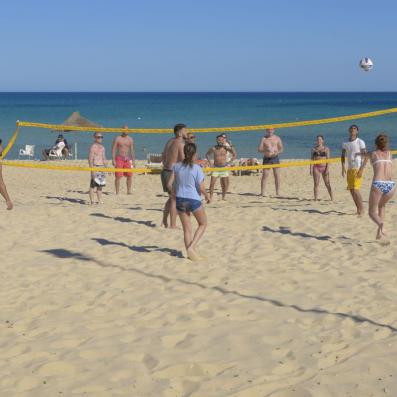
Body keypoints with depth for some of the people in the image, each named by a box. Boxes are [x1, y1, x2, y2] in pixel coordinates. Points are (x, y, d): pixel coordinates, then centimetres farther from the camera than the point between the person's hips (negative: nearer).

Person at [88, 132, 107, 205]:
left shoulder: (102, 147, 15)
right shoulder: (93, 147, -8)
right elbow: (90, 159, -14)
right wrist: (92, 170, -20)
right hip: (95, 167, -8)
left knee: (100, 185, 10)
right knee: (93, 185, -6)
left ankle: (100, 201, 16)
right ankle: (92, 201, -5)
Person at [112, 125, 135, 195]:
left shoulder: (130, 139, 10)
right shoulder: (117, 139, 0)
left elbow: (132, 150, 12)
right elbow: (113, 149, -3)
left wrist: (133, 160, 5)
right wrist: (113, 160, -12)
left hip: (127, 159, 4)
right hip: (119, 159, -4)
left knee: (129, 175, 1)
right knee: (118, 176, -6)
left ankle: (129, 190, 11)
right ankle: (117, 192, -2)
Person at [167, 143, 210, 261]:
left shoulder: (177, 166, 1)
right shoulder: (197, 168, -11)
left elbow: (169, 184, 0)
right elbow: (201, 188, -11)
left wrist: (174, 193, 19)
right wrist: (207, 196, 8)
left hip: (180, 199, 4)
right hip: (194, 199, -4)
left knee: (186, 229, 12)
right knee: (203, 224, 16)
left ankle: (191, 253, 13)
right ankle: (191, 247, 0)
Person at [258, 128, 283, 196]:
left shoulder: (277, 138, 6)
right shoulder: (264, 139, 3)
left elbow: (281, 149, 5)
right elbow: (259, 149, -3)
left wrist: (277, 152, -16)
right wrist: (265, 150, -23)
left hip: (275, 158, 1)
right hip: (267, 158, -1)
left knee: (277, 176, 0)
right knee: (264, 176, -5)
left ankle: (277, 193, 7)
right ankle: (262, 193, -4)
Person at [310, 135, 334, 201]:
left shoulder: (326, 149, 4)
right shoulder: (314, 149, 10)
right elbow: (312, 159, 8)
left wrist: (327, 169, -11)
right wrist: (311, 169, -2)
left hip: (324, 167, -2)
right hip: (316, 168, 2)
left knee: (327, 184, -1)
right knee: (316, 184, -1)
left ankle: (332, 198, 6)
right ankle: (316, 199, 3)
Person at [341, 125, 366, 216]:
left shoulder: (360, 142, -4)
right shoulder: (345, 143, 12)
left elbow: (365, 155, -7)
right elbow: (343, 156, 16)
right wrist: (343, 167, 2)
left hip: (358, 168, -6)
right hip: (349, 169, 6)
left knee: (355, 189, -13)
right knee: (351, 190, 7)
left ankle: (362, 209, -4)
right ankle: (358, 209, 17)